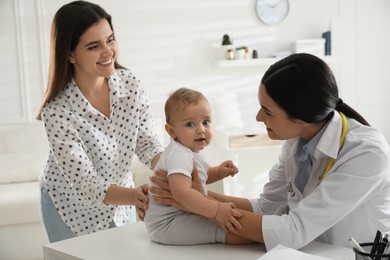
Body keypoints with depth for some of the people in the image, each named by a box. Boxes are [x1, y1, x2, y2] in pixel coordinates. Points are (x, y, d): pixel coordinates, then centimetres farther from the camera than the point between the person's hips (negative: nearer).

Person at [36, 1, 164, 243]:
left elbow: (147, 142, -8)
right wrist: (135, 196, -48)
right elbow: (88, 186, -30)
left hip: (121, 200, 5)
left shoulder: (129, 83, -16)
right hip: (75, 209, -5)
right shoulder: (57, 113, -30)